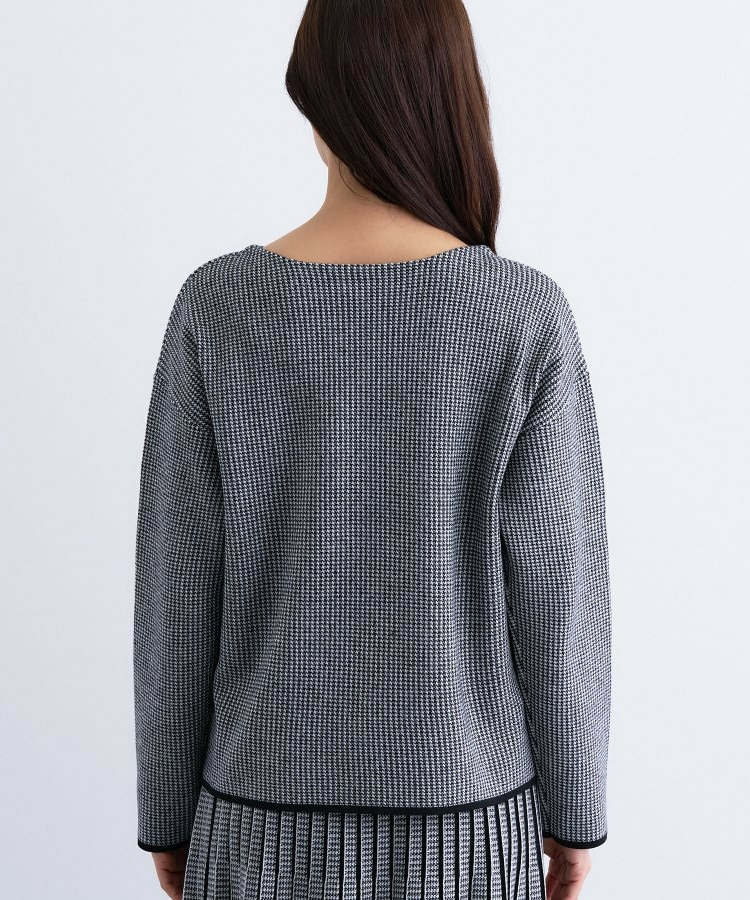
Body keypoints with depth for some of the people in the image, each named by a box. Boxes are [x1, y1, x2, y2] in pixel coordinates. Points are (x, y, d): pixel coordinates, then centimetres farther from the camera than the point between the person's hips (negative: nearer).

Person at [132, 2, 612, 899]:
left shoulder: (216, 307, -13)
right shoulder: (525, 317, -16)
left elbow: (175, 590, -8)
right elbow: (555, 592, -11)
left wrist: (166, 807, 6)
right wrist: (575, 806, 5)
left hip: (276, 813, 1)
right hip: (465, 809, 0)